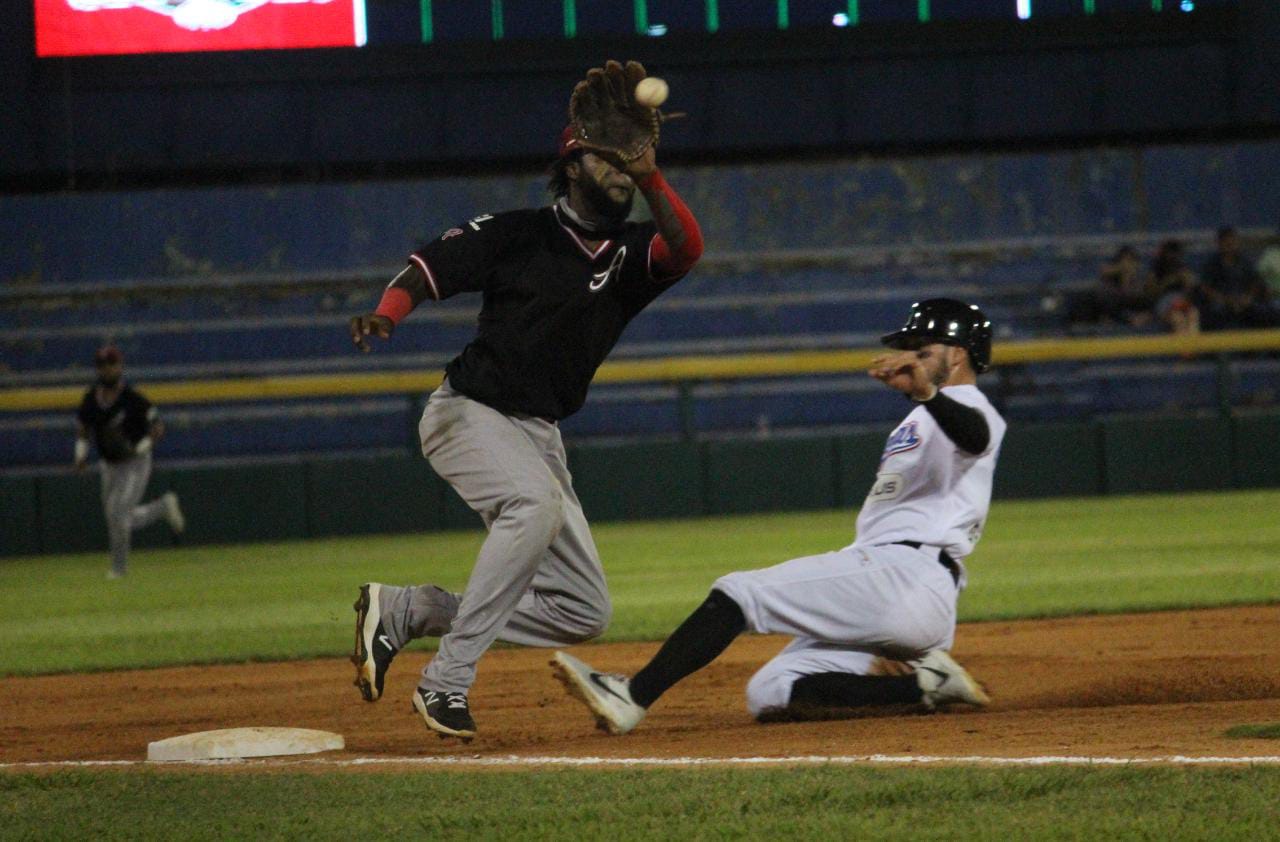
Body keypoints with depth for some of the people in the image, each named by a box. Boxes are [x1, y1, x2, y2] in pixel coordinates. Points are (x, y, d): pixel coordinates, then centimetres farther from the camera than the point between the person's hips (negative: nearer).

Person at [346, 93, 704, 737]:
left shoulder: (631, 254, 7)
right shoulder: (517, 234, -4)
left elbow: (686, 249, -13)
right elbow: (424, 271, -8)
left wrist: (648, 174, -24)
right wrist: (386, 315, -28)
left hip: (540, 435, 7)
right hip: (468, 413, -7)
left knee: (586, 612, 3)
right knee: (535, 501, -37)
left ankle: (404, 611, 9)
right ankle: (446, 681, -32)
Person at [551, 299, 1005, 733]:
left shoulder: (966, 405, -2)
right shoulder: (917, 423, 32)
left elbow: (973, 434, -29)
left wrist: (927, 392, -48)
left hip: (908, 572, -10)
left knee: (740, 591, -16)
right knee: (768, 696, -3)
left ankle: (633, 697, -23)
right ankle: (927, 686, -9)